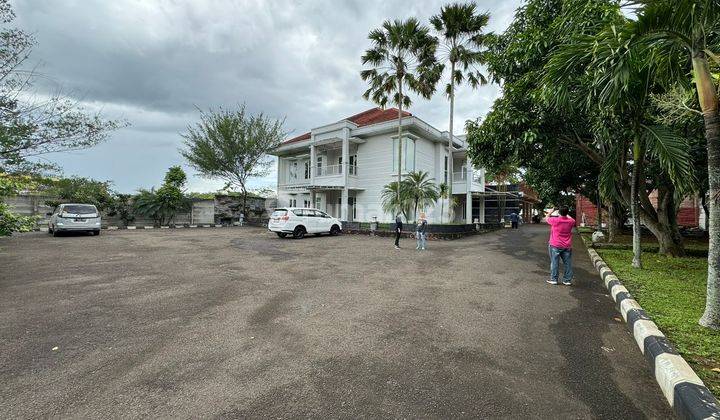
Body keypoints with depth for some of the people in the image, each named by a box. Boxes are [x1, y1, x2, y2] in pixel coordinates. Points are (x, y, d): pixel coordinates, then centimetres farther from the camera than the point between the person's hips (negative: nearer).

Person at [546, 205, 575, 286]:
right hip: (567, 246, 3)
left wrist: (552, 211, 21)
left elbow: (547, 217, 7)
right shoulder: (570, 221, -4)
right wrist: (566, 214, 28)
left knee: (554, 263, 4)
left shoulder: (555, 220, -14)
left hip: (555, 246, -3)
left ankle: (553, 279, 8)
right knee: (568, 263, 10)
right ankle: (567, 280, 14)